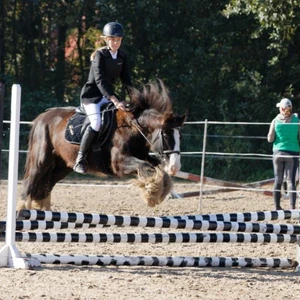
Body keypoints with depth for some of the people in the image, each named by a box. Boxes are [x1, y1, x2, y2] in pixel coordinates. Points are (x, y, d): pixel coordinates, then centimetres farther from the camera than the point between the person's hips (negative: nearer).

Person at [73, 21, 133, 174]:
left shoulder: (122, 56, 5)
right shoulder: (99, 55, -15)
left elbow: (126, 80, 6)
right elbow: (100, 80, -25)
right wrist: (115, 101, -35)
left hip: (109, 94, 7)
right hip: (92, 95, -7)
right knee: (97, 123, -27)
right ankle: (80, 160, -21)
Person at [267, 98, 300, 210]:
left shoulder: (275, 121, -6)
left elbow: (270, 139, -1)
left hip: (278, 153, 1)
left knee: (278, 180, 9)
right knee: (291, 180, 0)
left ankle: (277, 206, 12)